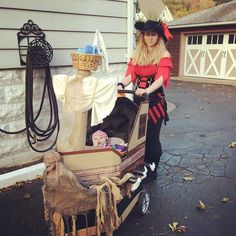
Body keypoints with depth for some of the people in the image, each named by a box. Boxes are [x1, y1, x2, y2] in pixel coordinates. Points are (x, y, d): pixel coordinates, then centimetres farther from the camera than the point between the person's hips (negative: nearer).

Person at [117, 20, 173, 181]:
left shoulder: (164, 55, -3)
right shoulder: (137, 54, 12)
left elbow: (161, 77, -19)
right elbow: (130, 73, 0)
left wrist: (147, 90, -37)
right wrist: (121, 85, -22)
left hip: (155, 99, -4)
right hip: (138, 98, 4)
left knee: (151, 136, 1)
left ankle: (152, 169, 20)